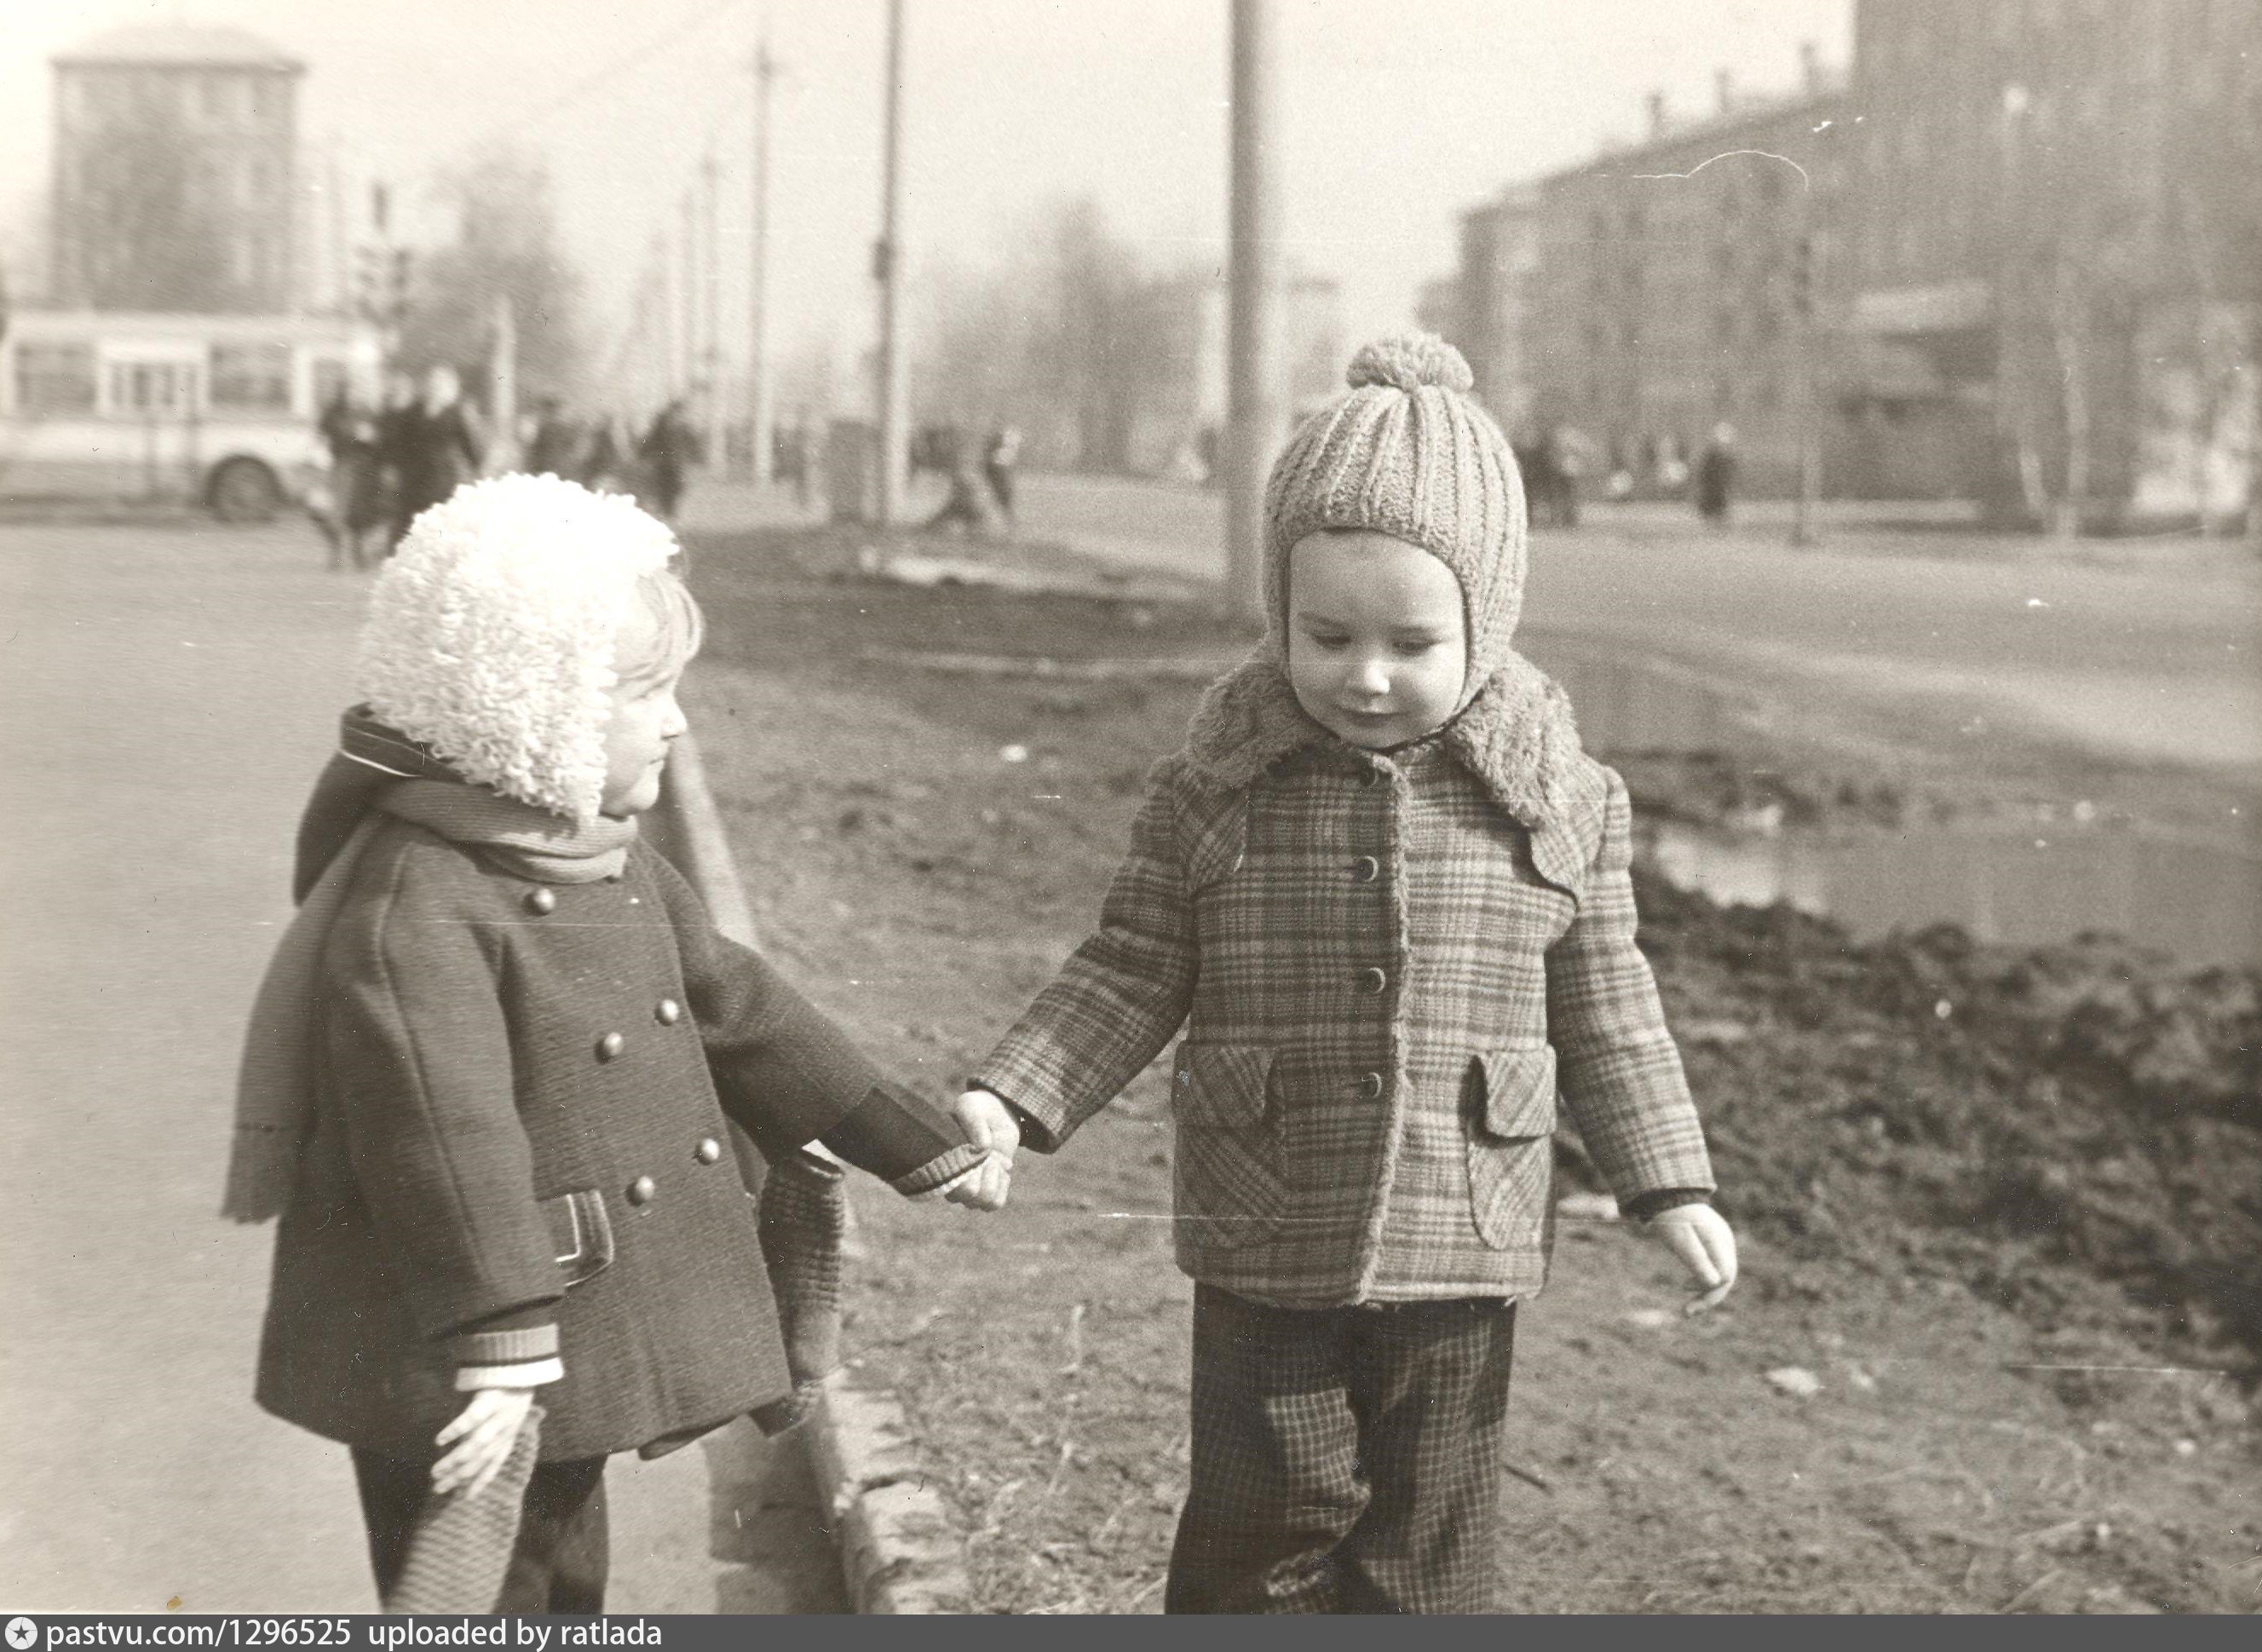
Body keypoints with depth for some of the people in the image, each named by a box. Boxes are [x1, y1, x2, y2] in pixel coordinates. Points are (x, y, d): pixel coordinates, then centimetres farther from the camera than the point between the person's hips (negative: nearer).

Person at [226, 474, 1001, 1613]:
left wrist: (917, 1146, 20)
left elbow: (735, 1009, 17)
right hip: (451, 1367, -10)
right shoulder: (414, 904, -23)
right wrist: (502, 1346, -37)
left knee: (561, 1591, 22)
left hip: (576, 1342, 10)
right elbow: (447, 1136, -32)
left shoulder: (613, 866, 8)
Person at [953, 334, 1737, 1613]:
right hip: (1264, 1258, 0)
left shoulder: (1556, 797, -4)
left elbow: (1604, 1009, 5)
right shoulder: (1216, 789, -6)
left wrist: (1671, 1184, 2)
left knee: (1432, 1543, 13)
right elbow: (1131, 977, 0)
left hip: (1458, 1256, 1)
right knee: (1264, 1523, 7)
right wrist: (1013, 1100, -11)